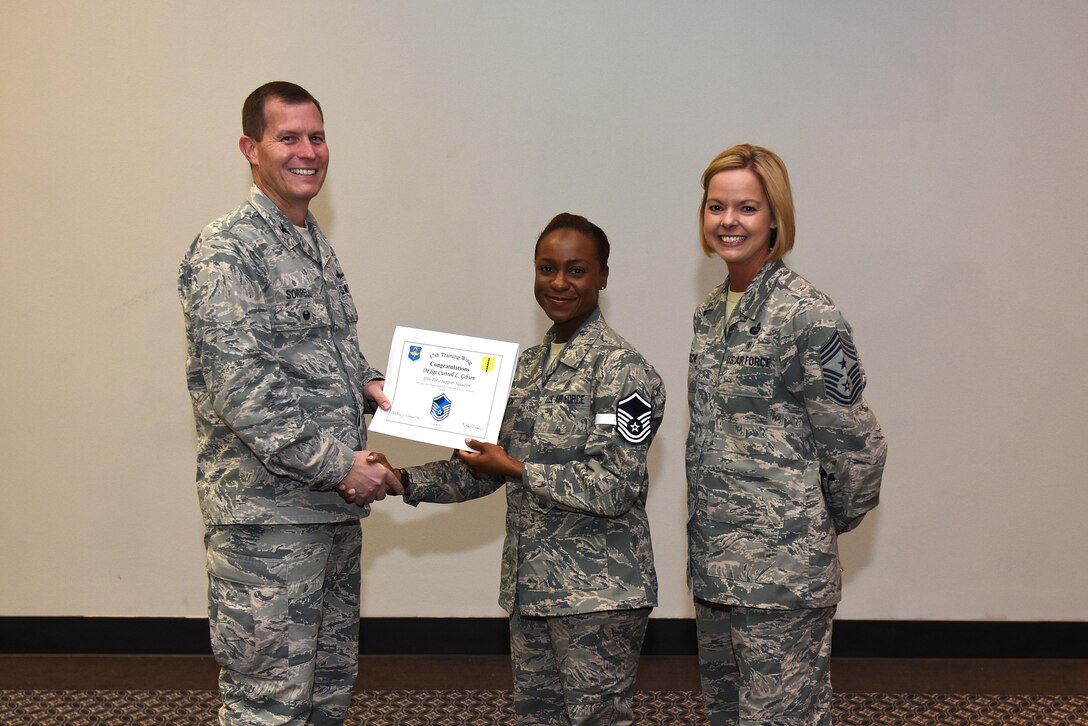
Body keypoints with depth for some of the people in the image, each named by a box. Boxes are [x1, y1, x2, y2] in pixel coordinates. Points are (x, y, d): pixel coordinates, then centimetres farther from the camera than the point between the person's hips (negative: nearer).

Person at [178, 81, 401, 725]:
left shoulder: (316, 245, 14)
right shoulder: (227, 251, -14)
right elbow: (242, 388, -22)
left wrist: (368, 384, 4)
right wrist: (339, 465, -20)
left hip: (335, 505, 9)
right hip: (268, 515, -9)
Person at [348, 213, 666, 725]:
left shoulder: (621, 369, -12)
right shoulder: (528, 365, 13)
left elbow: (612, 488, -20)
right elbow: (486, 466, 15)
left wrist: (515, 470, -16)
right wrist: (406, 482, 2)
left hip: (597, 596, -8)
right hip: (530, 588, 8)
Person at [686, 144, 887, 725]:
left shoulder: (807, 316, -14)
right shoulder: (711, 313, 11)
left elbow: (856, 444, -11)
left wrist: (832, 521, 2)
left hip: (783, 573, -8)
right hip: (714, 565, 8)